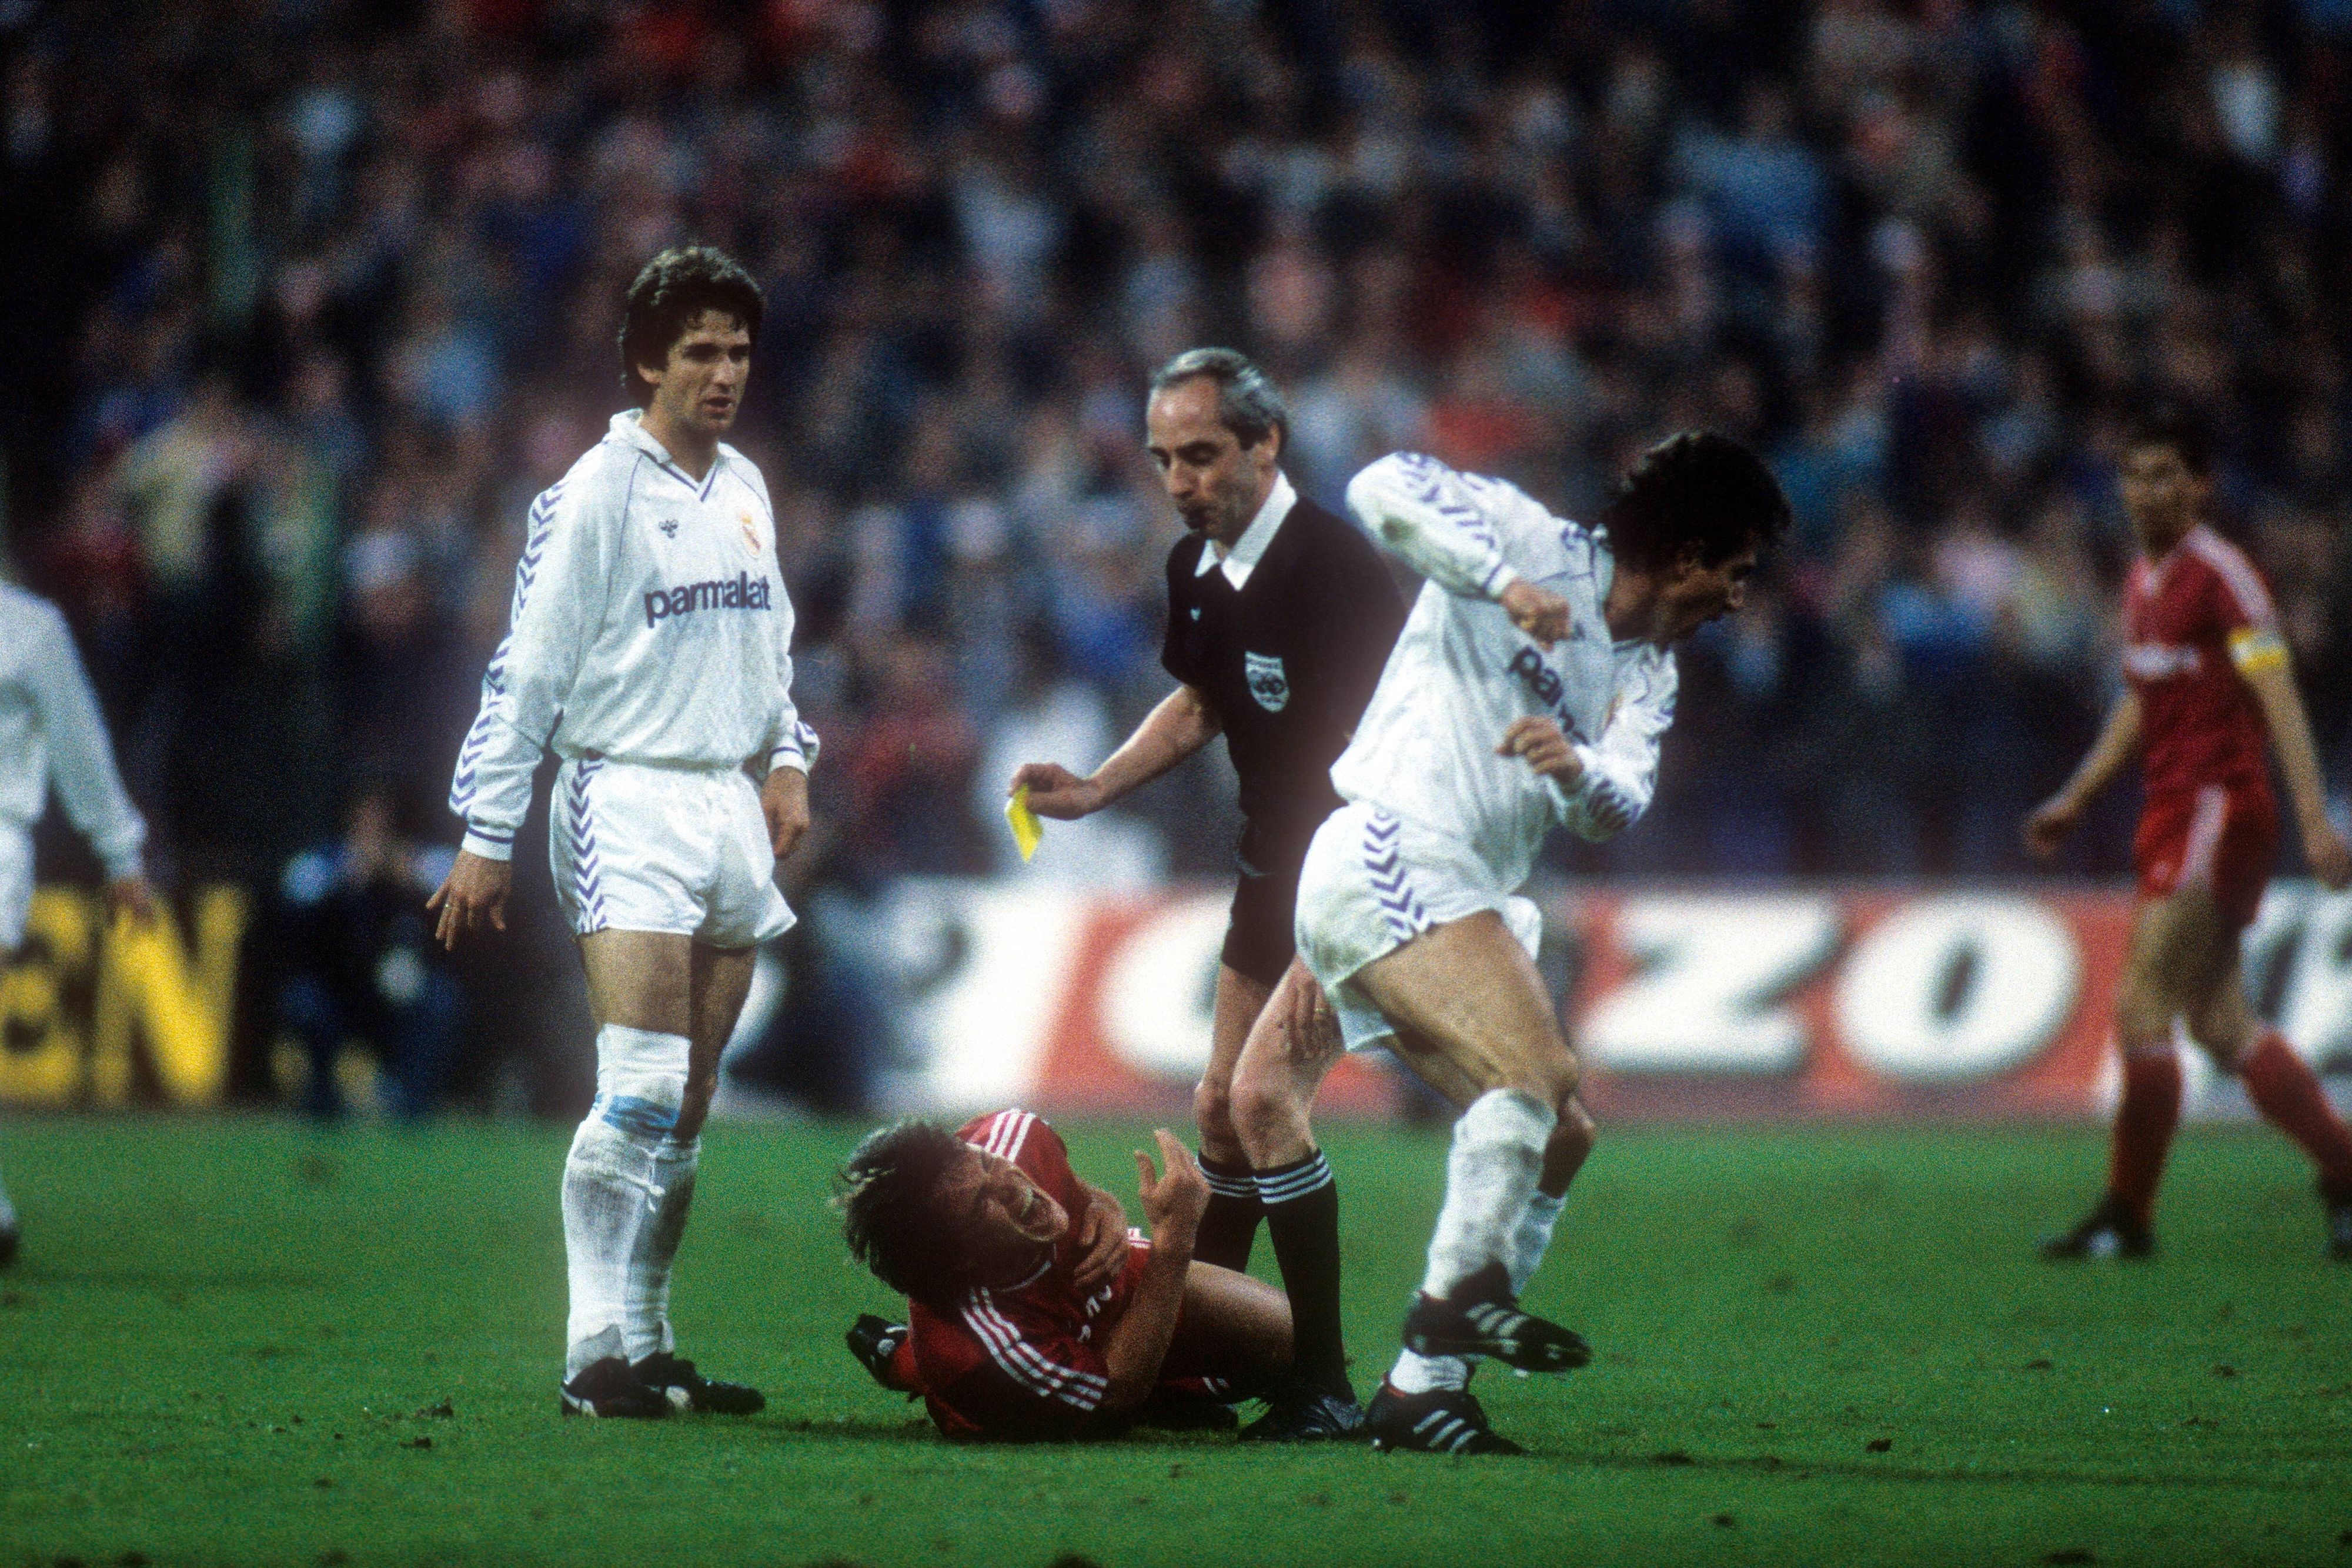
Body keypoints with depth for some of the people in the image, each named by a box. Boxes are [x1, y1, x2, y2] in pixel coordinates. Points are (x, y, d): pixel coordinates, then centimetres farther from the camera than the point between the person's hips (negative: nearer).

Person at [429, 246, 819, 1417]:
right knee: (642, 1090, -17)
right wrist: (486, 837, -10)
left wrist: (785, 759, 12)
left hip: (730, 804, 7)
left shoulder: (744, 490, 14)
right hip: (628, 802, -7)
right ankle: (596, 1354, -17)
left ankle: (649, 1347, 12)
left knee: (686, 1108, 7)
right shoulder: (595, 494, -8)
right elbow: (529, 669, -9)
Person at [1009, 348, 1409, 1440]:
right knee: (1218, 1108, 12)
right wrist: (1094, 790, 9)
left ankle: (1326, 1386, -13)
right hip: (1274, 874, 9)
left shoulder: (1333, 567, -23)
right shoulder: (1195, 570, 4)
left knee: (1266, 1094, -19)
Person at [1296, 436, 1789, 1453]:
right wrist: (1505, 581, -27)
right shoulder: (1535, 547, -4)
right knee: (1536, 1072, -25)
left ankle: (1422, 1384, 6)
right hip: (1390, 860, -9)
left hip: (1465, 901, 9)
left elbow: (1615, 808, 0)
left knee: (1558, 1136, 5)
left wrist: (1576, 766, -23)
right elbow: (1384, 488, -17)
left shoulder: (1646, 675, 17)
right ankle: (1460, 1293, -23)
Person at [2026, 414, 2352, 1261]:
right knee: (2218, 1023, 7)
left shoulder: (2223, 575, -12)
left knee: (2141, 1008, -11)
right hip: (2170, 811, 9)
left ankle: (2127, 1216, -5)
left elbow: (2279, 699, -18)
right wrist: (2074, 800, 25)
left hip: (2220, 804, -9)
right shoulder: (2143, 580, 15)